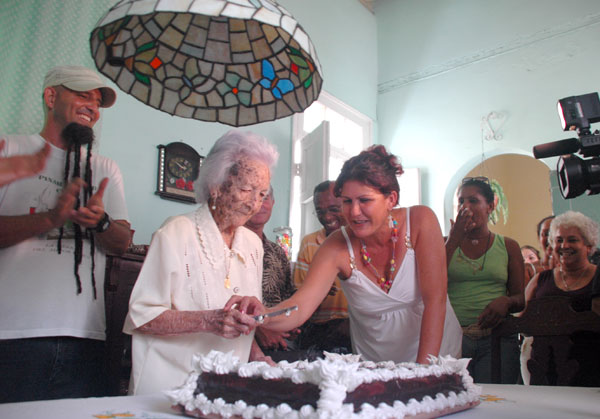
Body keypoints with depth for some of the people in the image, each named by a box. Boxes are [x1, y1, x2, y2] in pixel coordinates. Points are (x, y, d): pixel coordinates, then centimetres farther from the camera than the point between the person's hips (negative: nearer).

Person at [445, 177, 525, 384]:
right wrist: (454, 241, -5)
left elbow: (522, 298, 11)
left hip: (497, 337, 1)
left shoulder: (508, 246, 11)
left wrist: (506, 302, -14)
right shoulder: (446, 243, 10)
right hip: (452, 337, -1)